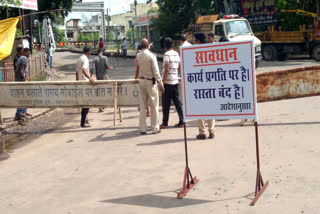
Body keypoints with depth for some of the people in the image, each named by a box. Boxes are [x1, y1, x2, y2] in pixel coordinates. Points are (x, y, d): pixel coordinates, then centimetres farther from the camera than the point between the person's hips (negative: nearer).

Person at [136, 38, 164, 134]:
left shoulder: (138, 56, 0)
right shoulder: (151, 56, -16)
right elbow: (156, 71, -16)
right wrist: (161, 83, -9)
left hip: (142, 81, 5)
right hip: (151, 82, -5)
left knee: (142, 105, 10)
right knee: (154, 105, 5)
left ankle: (142, 128, 12)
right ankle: (155, 128, 10)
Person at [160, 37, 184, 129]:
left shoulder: (167, 54, -12)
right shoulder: (176, 54, 10)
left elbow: (166, 69, -17)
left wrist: (163, 81, -14)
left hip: (168, 82, -7)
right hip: (176, 81, 7)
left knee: (166, 103, 1)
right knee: (177, 101, 10)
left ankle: (165, 123, 6)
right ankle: (181, 121, 10)